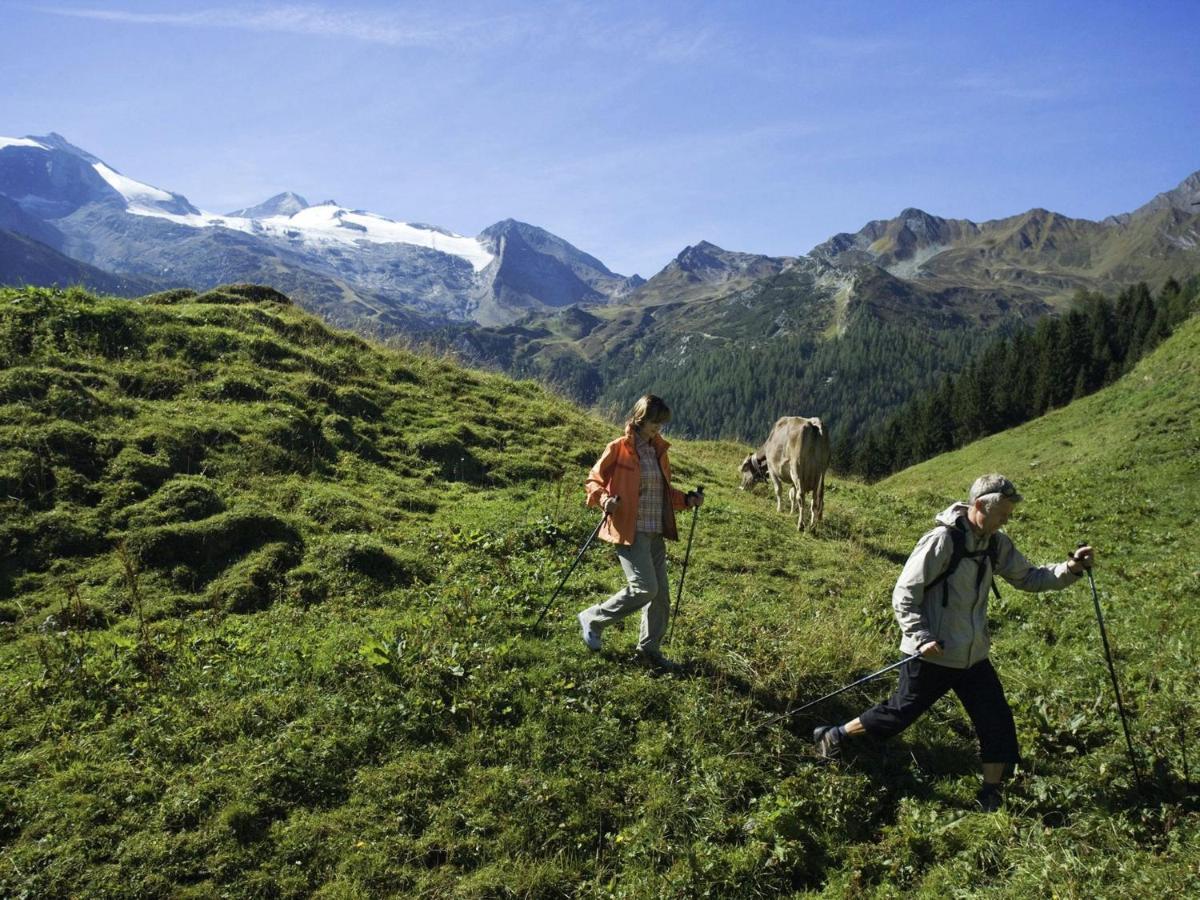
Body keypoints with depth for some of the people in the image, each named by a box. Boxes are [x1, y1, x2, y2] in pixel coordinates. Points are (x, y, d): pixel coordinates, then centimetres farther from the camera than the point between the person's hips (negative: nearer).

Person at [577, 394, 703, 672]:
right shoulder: (619, 448, -8)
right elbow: (594, 480, -2)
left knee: (661, 592, 8)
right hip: (629, 530, -7)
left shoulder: (658, 450, 12)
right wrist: (605, 500, -21)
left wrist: (687, 499, 8)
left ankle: (650, 648, 23)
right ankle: (592, 619, 8)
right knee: (644, 588, -12)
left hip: (655, 532, 7)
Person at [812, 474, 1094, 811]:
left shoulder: (995, 543, 2)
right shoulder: (942, 541, -21)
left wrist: (1070, 569, -4)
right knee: (901, 712, 6)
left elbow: (1028, 577, 11)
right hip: (933, 655, -7)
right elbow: (904, 595, -19)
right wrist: (920, 637, -26)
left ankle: (990, 798, 23)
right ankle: (833, 736, 27)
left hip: (973, 656, 7)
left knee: (999, 725, 6)